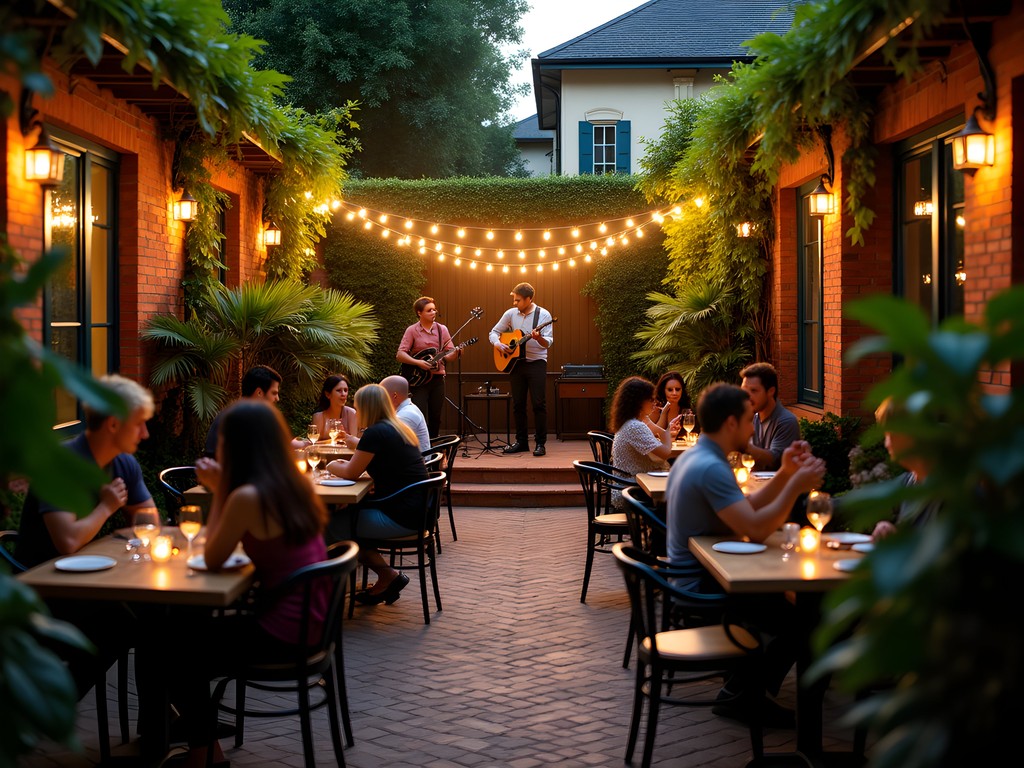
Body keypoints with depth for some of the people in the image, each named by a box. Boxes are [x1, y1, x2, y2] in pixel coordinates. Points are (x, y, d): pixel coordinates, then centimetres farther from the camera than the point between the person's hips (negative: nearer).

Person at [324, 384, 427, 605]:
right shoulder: (398, 429, 13)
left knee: (334, 525, 1)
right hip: (414, 511, 9)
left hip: (400, 518, -9)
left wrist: (332, 466, 12)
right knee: (347, 511, 19)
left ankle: (387, 575, 10)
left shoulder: (375, 432, -15)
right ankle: (387, 578, 16)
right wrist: (344, 464, 15)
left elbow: (351, 473, -8)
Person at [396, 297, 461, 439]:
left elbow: (449, 354, 6)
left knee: (435, 418, 7)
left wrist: (455, 354, -17)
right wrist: (418, 363, -20)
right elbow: (400, 355, -8)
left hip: (437, 378, 4)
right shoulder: (412, 330, -2)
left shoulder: (441, 330, 8)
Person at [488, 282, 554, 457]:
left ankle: (540, 443, -1)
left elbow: (548, 343, -13)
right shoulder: (511, 314, 4)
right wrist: (497, 344, -7)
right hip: (515, 362, 4)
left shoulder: (543, 315, -7)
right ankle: (521, 441, 15)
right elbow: (494, 332, 12)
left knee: (539, 404, -6)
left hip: (536, 363, -4)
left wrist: (539, 338, -33)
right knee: (518, 404, 6)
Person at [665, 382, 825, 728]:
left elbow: (746, 509, 11)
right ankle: (744, 697, 1)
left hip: (692, 574, 11)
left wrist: (784, 474, 2)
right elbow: (755, 528, -29)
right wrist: (795, 486, -21)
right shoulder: (711, 468, -24)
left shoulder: (695, 456, 10)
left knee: (787, 592, 21)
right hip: (704, 584, -11)